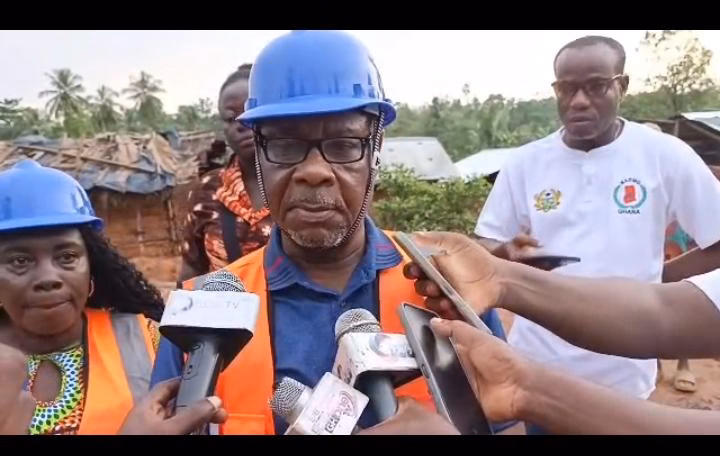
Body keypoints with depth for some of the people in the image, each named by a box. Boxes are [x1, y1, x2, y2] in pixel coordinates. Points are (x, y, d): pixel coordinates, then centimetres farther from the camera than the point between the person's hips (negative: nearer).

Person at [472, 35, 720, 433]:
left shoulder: (666, 156, -6)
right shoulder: (524, 162, -2)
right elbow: (484, 248, 2)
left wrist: (653, 281, -7)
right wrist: (508, 253, -18)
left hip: (622, 371, -1)